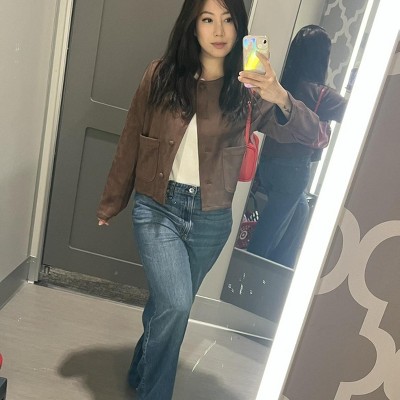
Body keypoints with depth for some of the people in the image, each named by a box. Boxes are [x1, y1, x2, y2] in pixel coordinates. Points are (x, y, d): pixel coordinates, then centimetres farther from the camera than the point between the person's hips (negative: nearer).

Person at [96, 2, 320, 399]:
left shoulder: (247, 88, -6)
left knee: (170, 305, 18)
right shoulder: (161, 74, -5)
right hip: (158, 207, -1)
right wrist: (111, 202, 9)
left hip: (210, 218, 2)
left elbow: (309, 133, -16)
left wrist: (281, 97, -37)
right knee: (175, 305, -17)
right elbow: (131, 141, 3)